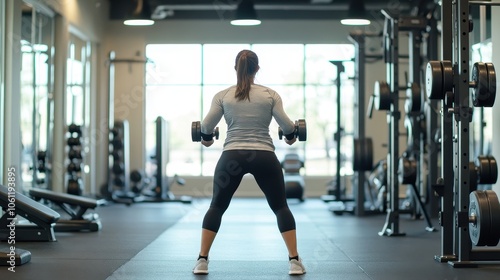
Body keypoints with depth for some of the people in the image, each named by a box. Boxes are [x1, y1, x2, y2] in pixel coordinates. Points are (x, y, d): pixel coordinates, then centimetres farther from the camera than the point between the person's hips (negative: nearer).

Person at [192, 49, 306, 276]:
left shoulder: (222, 96, 5)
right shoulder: (270, 94, 4)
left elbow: (206, 126, -2)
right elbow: (287, 125, -2)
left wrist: (206, 139, 20)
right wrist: (290, 138, 21)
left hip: (232, 157, 0)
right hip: (264, 157, 0)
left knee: (216, 207, 15)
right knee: (281, 207, 12)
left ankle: (202, 261, 8)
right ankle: (295, 261, 3)